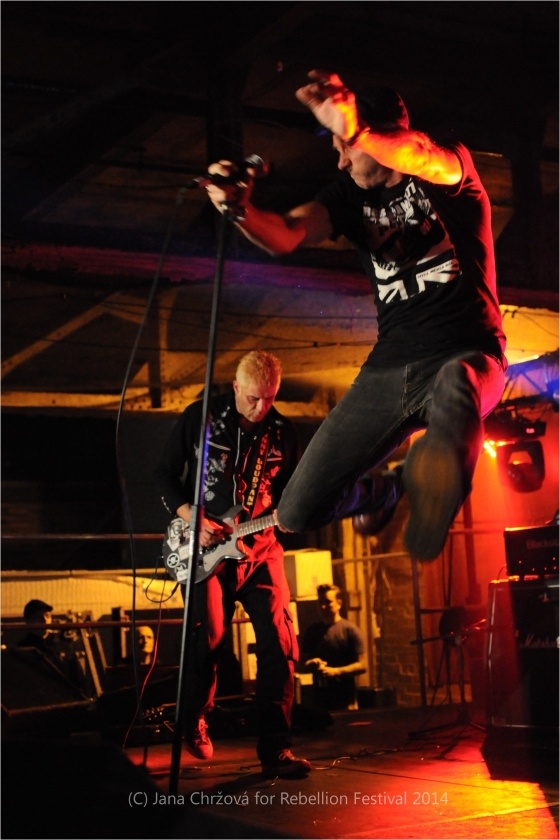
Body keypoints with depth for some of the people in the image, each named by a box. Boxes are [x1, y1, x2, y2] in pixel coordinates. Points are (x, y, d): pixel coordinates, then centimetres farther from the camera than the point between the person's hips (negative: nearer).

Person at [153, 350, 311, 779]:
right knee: (209, 637, -3)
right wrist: (192, 518, -11)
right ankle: (195, 725, 24)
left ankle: (275, 748, -3)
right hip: (203, 547, -2)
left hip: (259, 547, 2)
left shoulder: (283, 433, 5)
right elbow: (165, 475, 2)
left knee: (280, 642, -8)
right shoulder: (199, 417, -2)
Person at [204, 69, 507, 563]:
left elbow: (433, 164, -28)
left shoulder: (453, 162, -1)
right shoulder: (351, 194, 10)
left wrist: (355, 132, -48)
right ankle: (388, 490, 28)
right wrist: (238, 208, -31)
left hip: (466, 354, -5)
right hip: (388, 368, 6)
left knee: (453, 390, -46)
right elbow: (287, 236, -8)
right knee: (298, 512, 3)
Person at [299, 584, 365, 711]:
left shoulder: (350, 630, -2)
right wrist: (311, 665, -8)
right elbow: (300, 666, 14)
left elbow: (362, 666, -6)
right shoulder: (312, 631, 10)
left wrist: (335, 671, -17)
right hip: (320, 701, 4)